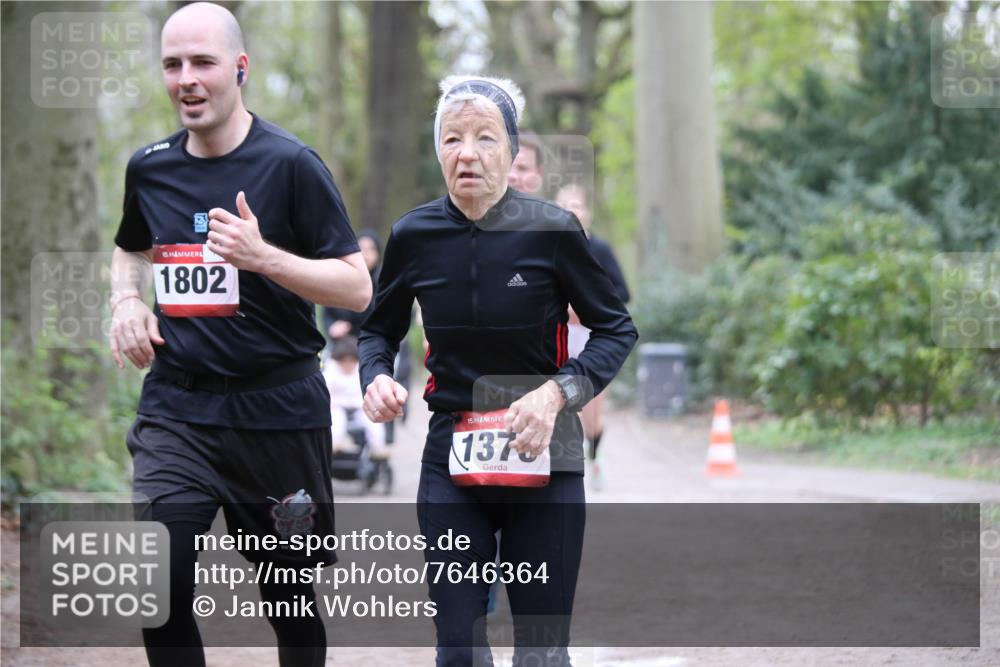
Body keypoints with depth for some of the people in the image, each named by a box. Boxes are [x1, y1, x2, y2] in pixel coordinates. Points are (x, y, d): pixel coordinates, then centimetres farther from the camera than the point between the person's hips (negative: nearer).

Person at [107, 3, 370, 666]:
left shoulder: (290, 164, -8)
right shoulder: (149, 168, 7)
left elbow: (357, 288, -9)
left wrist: (263, 256, -24)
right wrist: (126, 300, 7)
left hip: (278, 407, -3)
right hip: (175, 406, 3)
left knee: (288, 595, 9)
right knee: (159, 589, -14)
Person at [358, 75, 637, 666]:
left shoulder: (552, 230, -10)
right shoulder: (414, 236, -2)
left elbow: (616, 329, -1)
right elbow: (380, 329, 15)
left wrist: (557, 392, -17)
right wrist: (377, 377, -6)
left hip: (544, 461, -2)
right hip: (451, 462, 2)